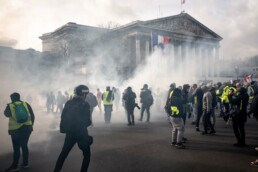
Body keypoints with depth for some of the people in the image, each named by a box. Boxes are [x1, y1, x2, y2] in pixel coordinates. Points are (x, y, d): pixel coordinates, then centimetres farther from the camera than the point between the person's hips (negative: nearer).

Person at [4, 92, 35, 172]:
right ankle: (25, 163, 21)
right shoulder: (26, 104, 2)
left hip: (15, 130, -2)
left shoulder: (9, 106, -3)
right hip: (27, 128, 3)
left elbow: (6, 114, 17)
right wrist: (31, 125, 15)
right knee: (24, 146, 14)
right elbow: (32, 116, 3)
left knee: (16, 148, 3)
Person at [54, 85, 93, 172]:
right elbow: (87, 122, -13)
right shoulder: (85, 105, -14)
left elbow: (63, 117, 4)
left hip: (69, 133, 5)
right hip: (81, 133, -5)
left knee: (63, 153, 20)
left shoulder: (68, 103, 0)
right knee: (86, 155, 13)